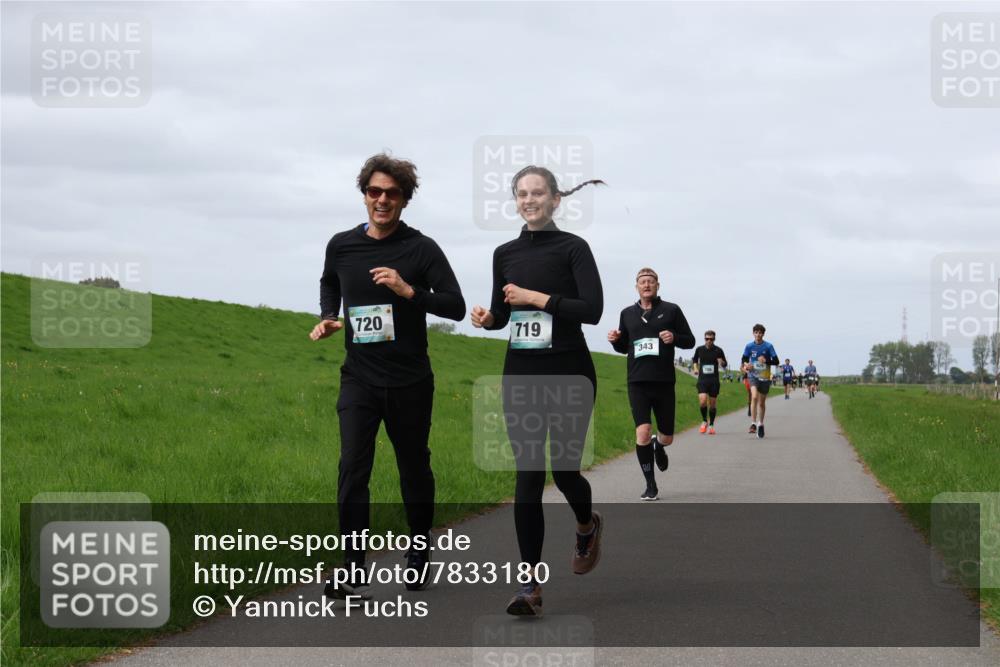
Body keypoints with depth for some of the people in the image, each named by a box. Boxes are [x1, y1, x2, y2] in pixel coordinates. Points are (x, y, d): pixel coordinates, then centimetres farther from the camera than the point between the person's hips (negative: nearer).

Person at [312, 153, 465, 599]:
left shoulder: (421, 249, -6)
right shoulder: (341, 246, 3)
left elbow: (456, 306, -9)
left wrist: (409, 291, -22)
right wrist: (327, 318, 5)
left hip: (409, 382, -1)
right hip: (358, 380, 1)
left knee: (414, 470, 11)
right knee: (352, 471, -12)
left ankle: (418, 557, 31)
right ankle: (354, 575, -14)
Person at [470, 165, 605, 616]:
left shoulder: (572, 248, -4)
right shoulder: (505, 254, 9)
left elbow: (592, 309, -14)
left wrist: (537, 297, -16)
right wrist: (487, 317, -3)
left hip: (568, 374, -3)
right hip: (521, 375, 3)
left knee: (564, 469, 0)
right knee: (527, 476, -3)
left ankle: (587, 527, 36)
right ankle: (530, 584, -3)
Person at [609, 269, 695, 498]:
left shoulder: (671, 310, 4)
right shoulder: (627, 314, 11)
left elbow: (690, 341, 7)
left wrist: (674, 338, -14)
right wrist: (615, 340, -2)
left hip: (664, 382, 0)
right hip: (637, 383, 0)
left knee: (666, 438, 7)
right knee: (642, 432, -15)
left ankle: (658, 446, 47)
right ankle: (650, 486, -3)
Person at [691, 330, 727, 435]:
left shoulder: (718, 351, 0)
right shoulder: (699, 349, 3)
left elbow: (725, 365, 9)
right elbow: (695, 359, 23)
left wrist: (722, 363, -14)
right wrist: (696, 368, 5)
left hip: (714, 381, 0)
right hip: (702, 380, 0)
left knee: (712, 404, 4)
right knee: (702, 401, -17)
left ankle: (711, 425, 20)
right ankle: (704, 421, 6)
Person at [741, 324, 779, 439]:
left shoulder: (768, 346, -4)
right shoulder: (749, 346, 1)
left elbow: (776, 361, -4)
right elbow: (744, 359, 11)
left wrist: (766, 361, -22)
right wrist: (746, 365, -12)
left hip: (765, 377, 1)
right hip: (753, 375, -1)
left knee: (761, 402, 10)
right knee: (754, 396, -25)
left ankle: (761, 425, 27)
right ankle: (753, 423, -25)